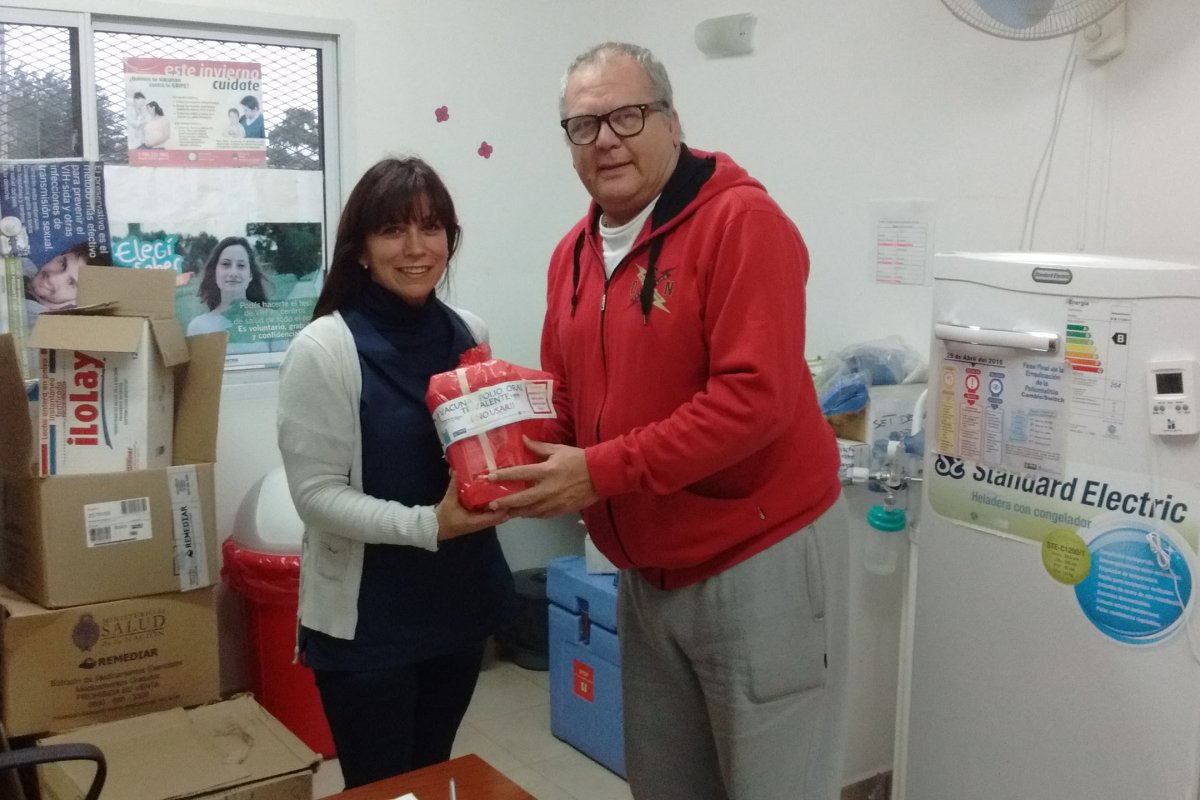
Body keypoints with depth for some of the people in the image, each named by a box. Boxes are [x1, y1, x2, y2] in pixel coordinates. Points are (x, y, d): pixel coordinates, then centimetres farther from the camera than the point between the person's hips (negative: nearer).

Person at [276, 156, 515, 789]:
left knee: (435, 779, 21)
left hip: (460, 602, 5)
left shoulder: (469, 335, 3)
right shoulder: (324, 349, -14)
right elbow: (317, 493, -16)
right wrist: (427, 525, -26)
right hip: (365, 619, -5)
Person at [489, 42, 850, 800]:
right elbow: (565, 396, 14)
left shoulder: (742, 220, -17)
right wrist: (524, 461, -7)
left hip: (760, 562, -7)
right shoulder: (574, 251, 7)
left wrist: (601, 470, -25)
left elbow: (754, 397, -25)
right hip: (649, 574, 7)